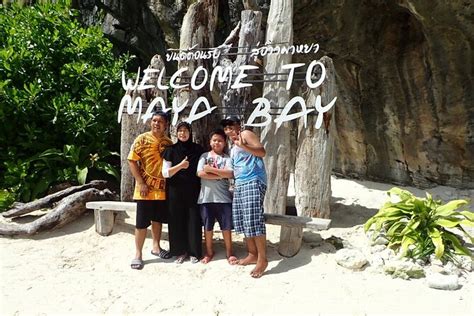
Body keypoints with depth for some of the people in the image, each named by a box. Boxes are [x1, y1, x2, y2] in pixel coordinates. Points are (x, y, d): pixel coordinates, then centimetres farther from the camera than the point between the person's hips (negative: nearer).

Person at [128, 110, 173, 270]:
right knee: (142, 222, 1)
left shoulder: (169, 143, 7)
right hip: (146, 188, -4)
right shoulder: (142, 139, -5)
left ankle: (156, 247, 32)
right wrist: (141, 183, -15)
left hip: (163, 189, 4)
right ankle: (138, 254, 11)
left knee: (158, 219, 16)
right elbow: (132, 161, -9)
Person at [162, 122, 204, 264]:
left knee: (194, 220, 1)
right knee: (177, 221, 2)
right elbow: (165, 172, -4)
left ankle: (194, 252, 12)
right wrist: (180, 165, -17)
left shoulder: (198, 149, 5)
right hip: (176, 191, 0)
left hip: (193, 191, 0)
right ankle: (181, 251, 15)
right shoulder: (171, 150, 3)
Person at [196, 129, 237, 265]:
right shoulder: (204, 156, 6)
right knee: (207, 226, 10)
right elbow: (200, 173, -8)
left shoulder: (227, 158, 5)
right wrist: (221, 174, -9)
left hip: (223, 197, 0)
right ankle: (209, 252, 26)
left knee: (226, 226, 5)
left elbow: (230, 173, -12)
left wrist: (211, 169, -13)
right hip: (206, 196, 1)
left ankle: (229, 252, 20)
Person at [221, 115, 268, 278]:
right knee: (242, 222, 7)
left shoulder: (246, 134, 2)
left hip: (253, 182, -9)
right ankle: (252, 255, 17)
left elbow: (262, 152, -12)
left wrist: (243, 145, -24)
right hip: (239, 185, 9)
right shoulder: (233, 149, 26)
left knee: (253, 221, -15)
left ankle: (262, 259, -9)